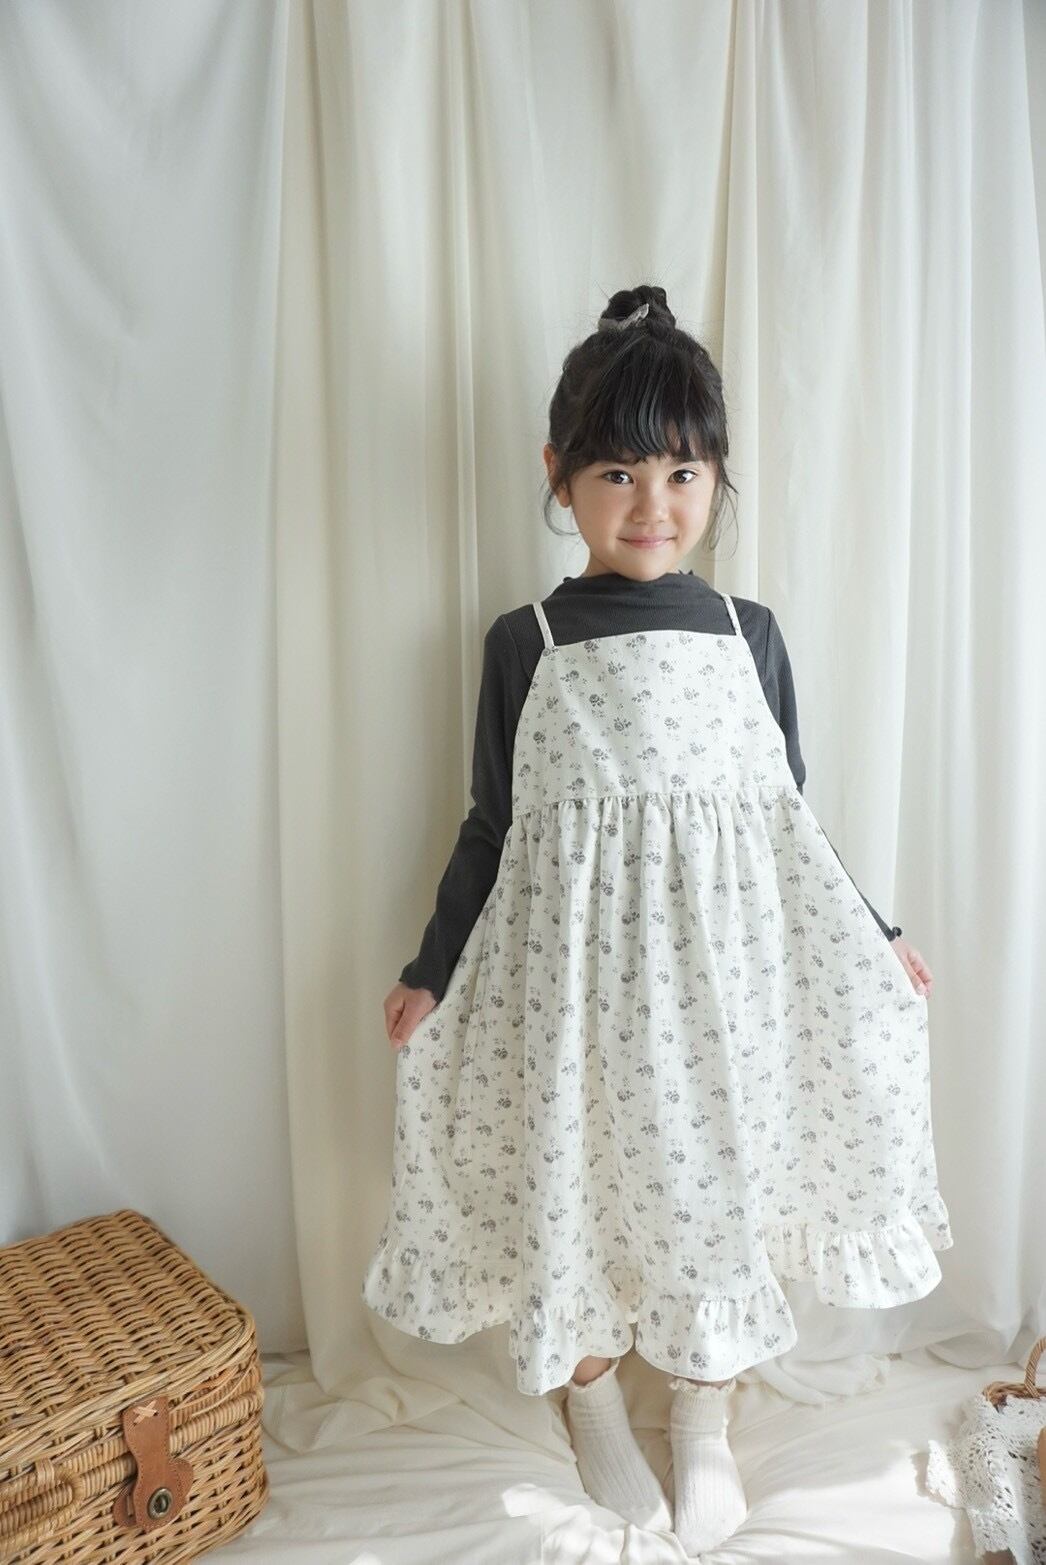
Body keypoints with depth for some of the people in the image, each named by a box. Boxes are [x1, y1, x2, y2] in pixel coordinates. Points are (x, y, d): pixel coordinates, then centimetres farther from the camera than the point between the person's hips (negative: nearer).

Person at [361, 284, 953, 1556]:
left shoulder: (751, 634, 3)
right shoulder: (522, 642, -2)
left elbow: (786, 816, 9)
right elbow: (492, 828, 2)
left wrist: (872, 941, 10)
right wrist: (432, 973, 0)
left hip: (728, 954, 2)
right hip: (576, 961, -1)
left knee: (717, 1177, 13)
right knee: (575, 1177, 12)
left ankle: (703, 1426, 42)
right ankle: (591, 1407, 43)